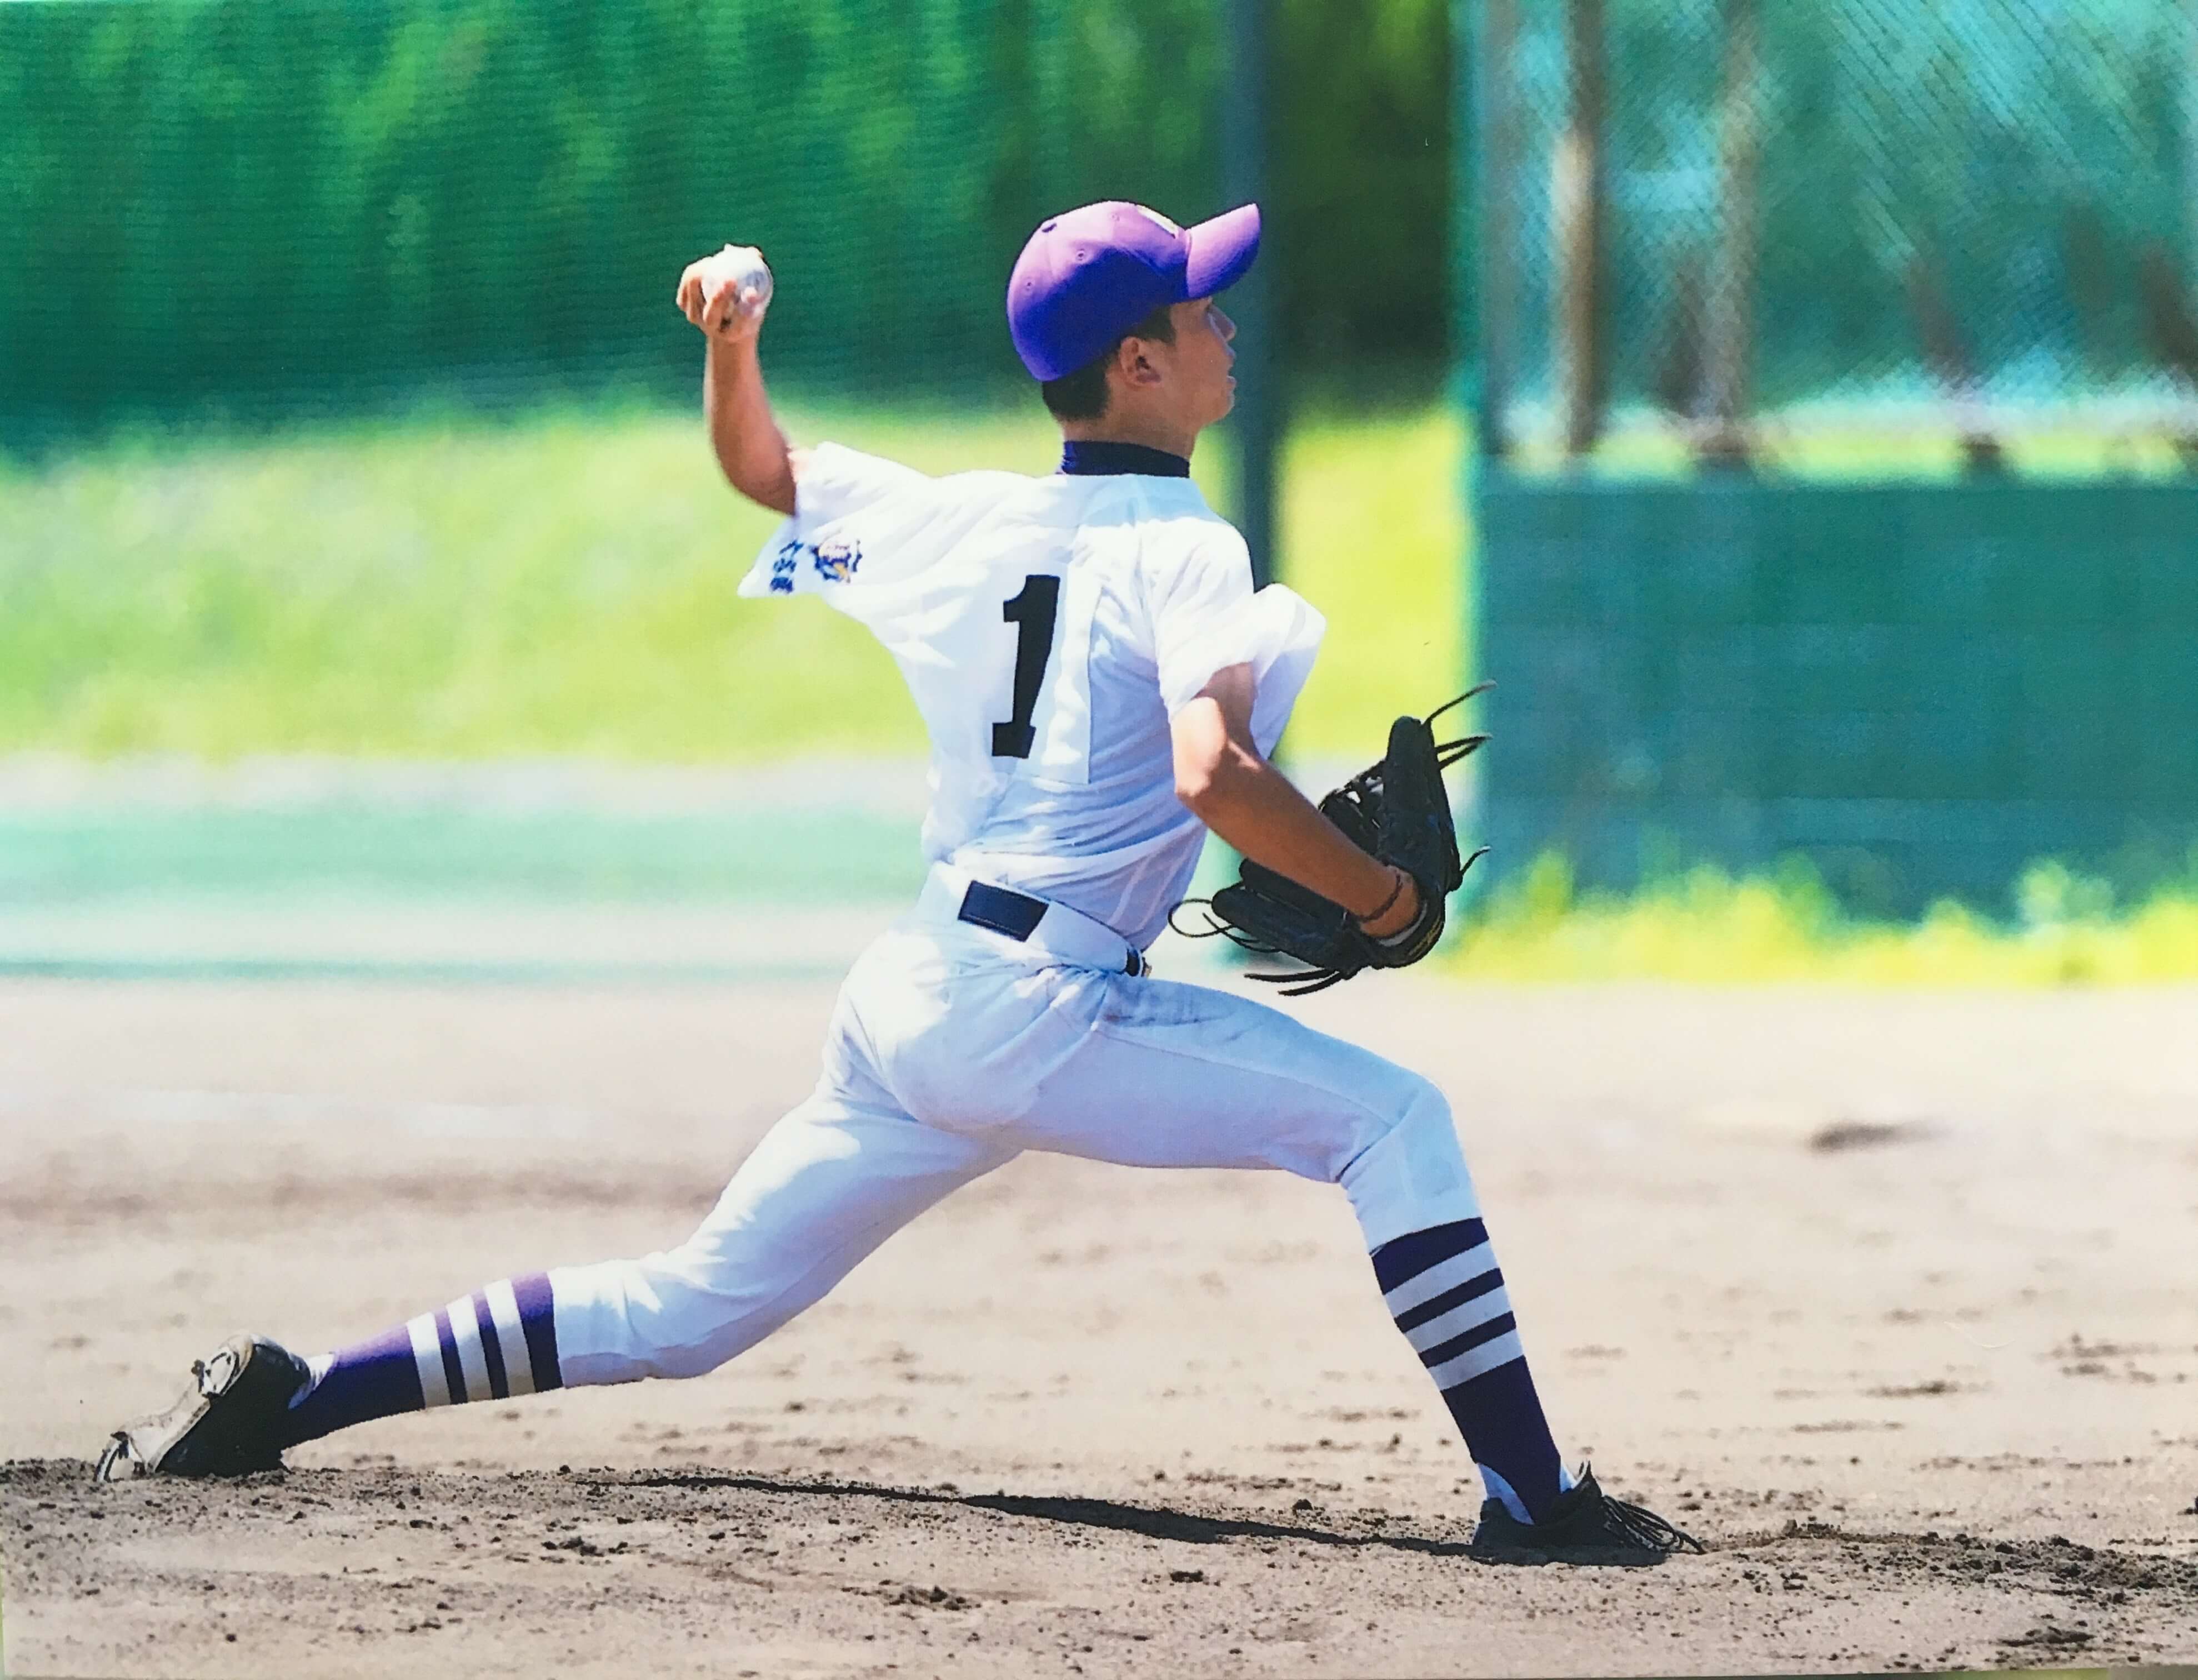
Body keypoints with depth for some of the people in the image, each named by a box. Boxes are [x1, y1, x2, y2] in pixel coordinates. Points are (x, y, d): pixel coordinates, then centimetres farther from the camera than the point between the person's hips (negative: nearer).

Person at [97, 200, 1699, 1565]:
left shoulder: (951, 518, 15)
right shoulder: (1183, 548, -7)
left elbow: (760, 465, 31)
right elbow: (1212, 773, -23)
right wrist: (1375, 891, -11)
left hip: (896, 999, 7)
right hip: (1045, 1008, -7)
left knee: (687, 1310, 16)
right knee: (1391, 1117, -5)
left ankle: (291, 1391, 12)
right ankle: (1532, 1497, -16)